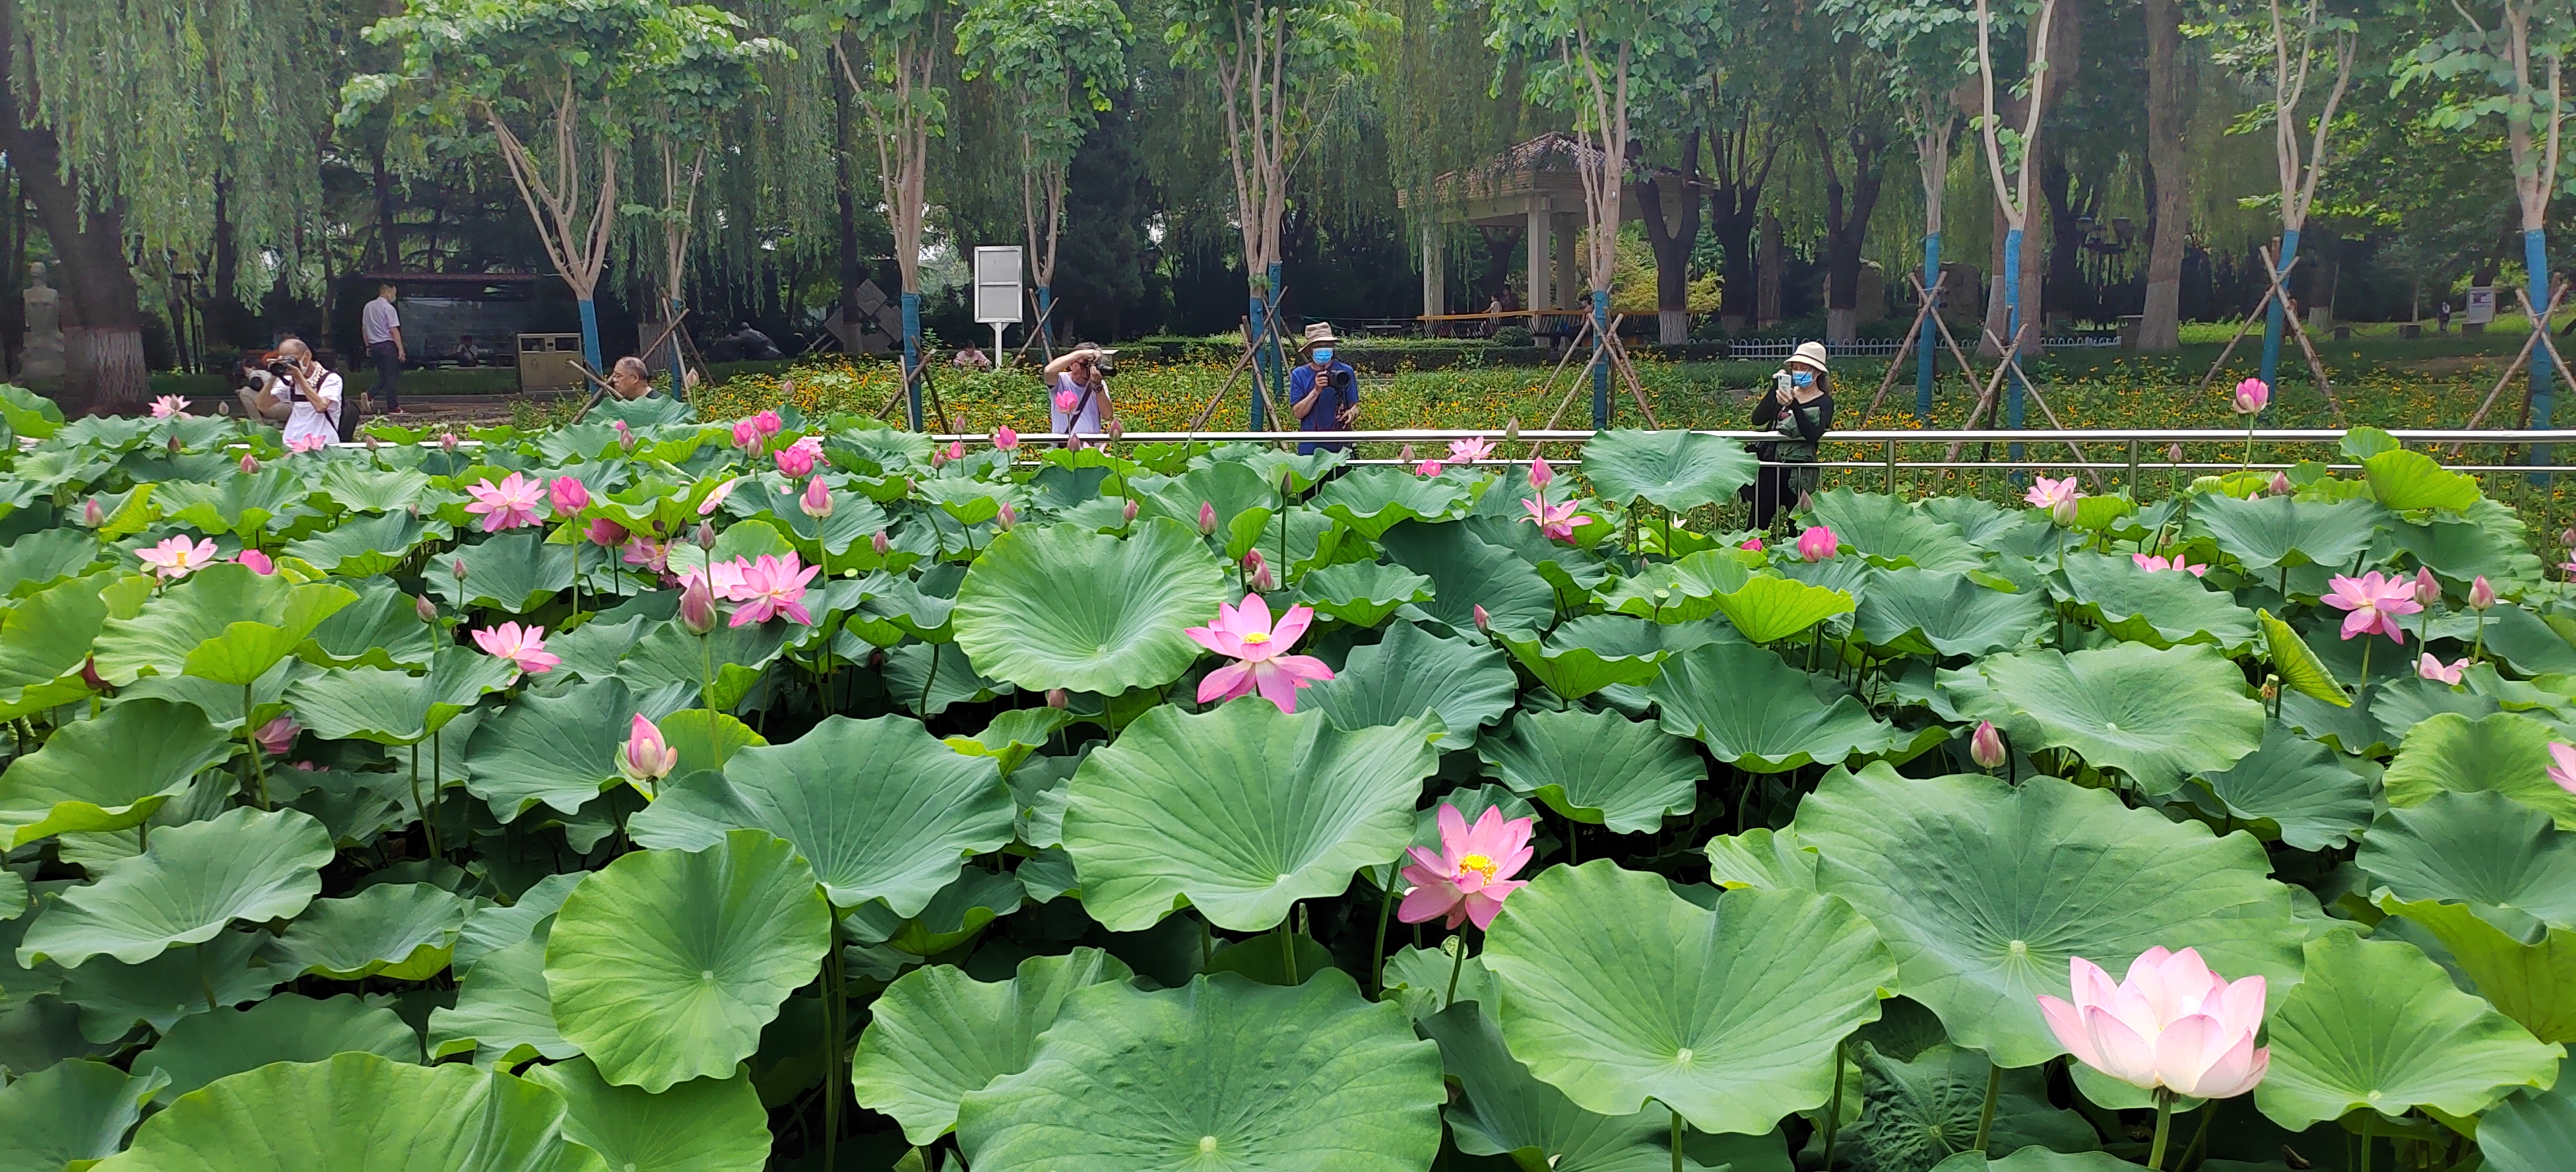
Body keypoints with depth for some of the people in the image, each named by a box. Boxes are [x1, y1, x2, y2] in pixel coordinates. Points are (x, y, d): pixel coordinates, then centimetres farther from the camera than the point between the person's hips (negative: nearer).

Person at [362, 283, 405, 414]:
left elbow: (364, 328, 16)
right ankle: (393, 407, 0)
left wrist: (368, 346, 23)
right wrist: (401, 350, -14)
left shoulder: (368, 306, 11)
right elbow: (394, 330, -14)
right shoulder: (388, 308, -10)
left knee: (382, 376, 16)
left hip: (373, 345, 7)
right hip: (387, 344, -7)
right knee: (391, 376, -1)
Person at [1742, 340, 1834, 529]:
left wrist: (1794, 405, -29)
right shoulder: (1786, 392, 10)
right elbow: (1758, 419, -2)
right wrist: (1775, 389, -11)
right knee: (1757, 524, 1)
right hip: (1769, 465, 4)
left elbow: (1812, 435, -20)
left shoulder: (1823, 403, -1)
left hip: (1797, 472, -4)